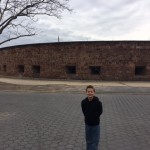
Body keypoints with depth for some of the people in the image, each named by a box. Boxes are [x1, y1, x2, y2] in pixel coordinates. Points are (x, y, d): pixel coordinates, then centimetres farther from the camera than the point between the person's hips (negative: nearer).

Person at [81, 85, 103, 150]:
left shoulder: (98, 102, -20)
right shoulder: (83, 102, -13)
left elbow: (100, 112, -5)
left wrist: (95, 117, 0)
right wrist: (87, 118, 2)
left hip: (96, 124, -2)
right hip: (87, 124, 2)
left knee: (95, 141, 7)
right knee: (88, 141, 18)